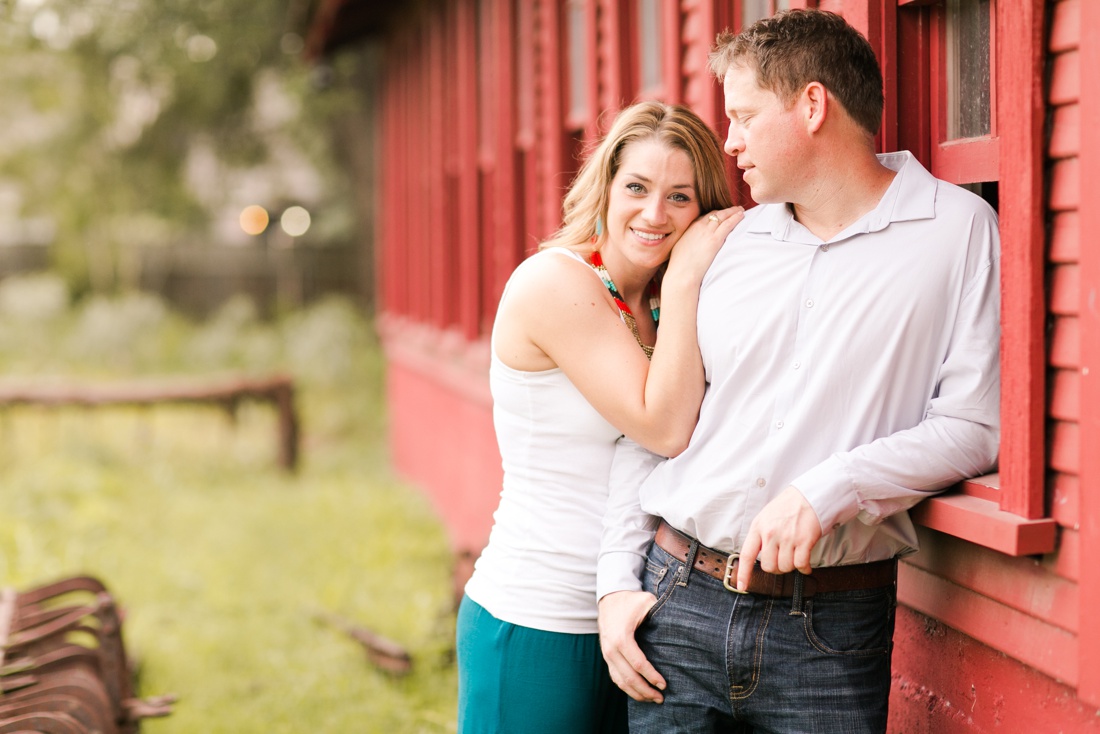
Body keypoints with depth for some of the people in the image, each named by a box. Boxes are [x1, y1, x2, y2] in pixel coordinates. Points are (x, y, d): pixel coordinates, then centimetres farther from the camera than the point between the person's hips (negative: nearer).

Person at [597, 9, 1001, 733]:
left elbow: (974, 426, -9)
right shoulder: (727, 245, 9)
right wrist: (618, 579, 6)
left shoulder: (958, 231, -3)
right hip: (677, 603, 3)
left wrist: (829, 489, -20)